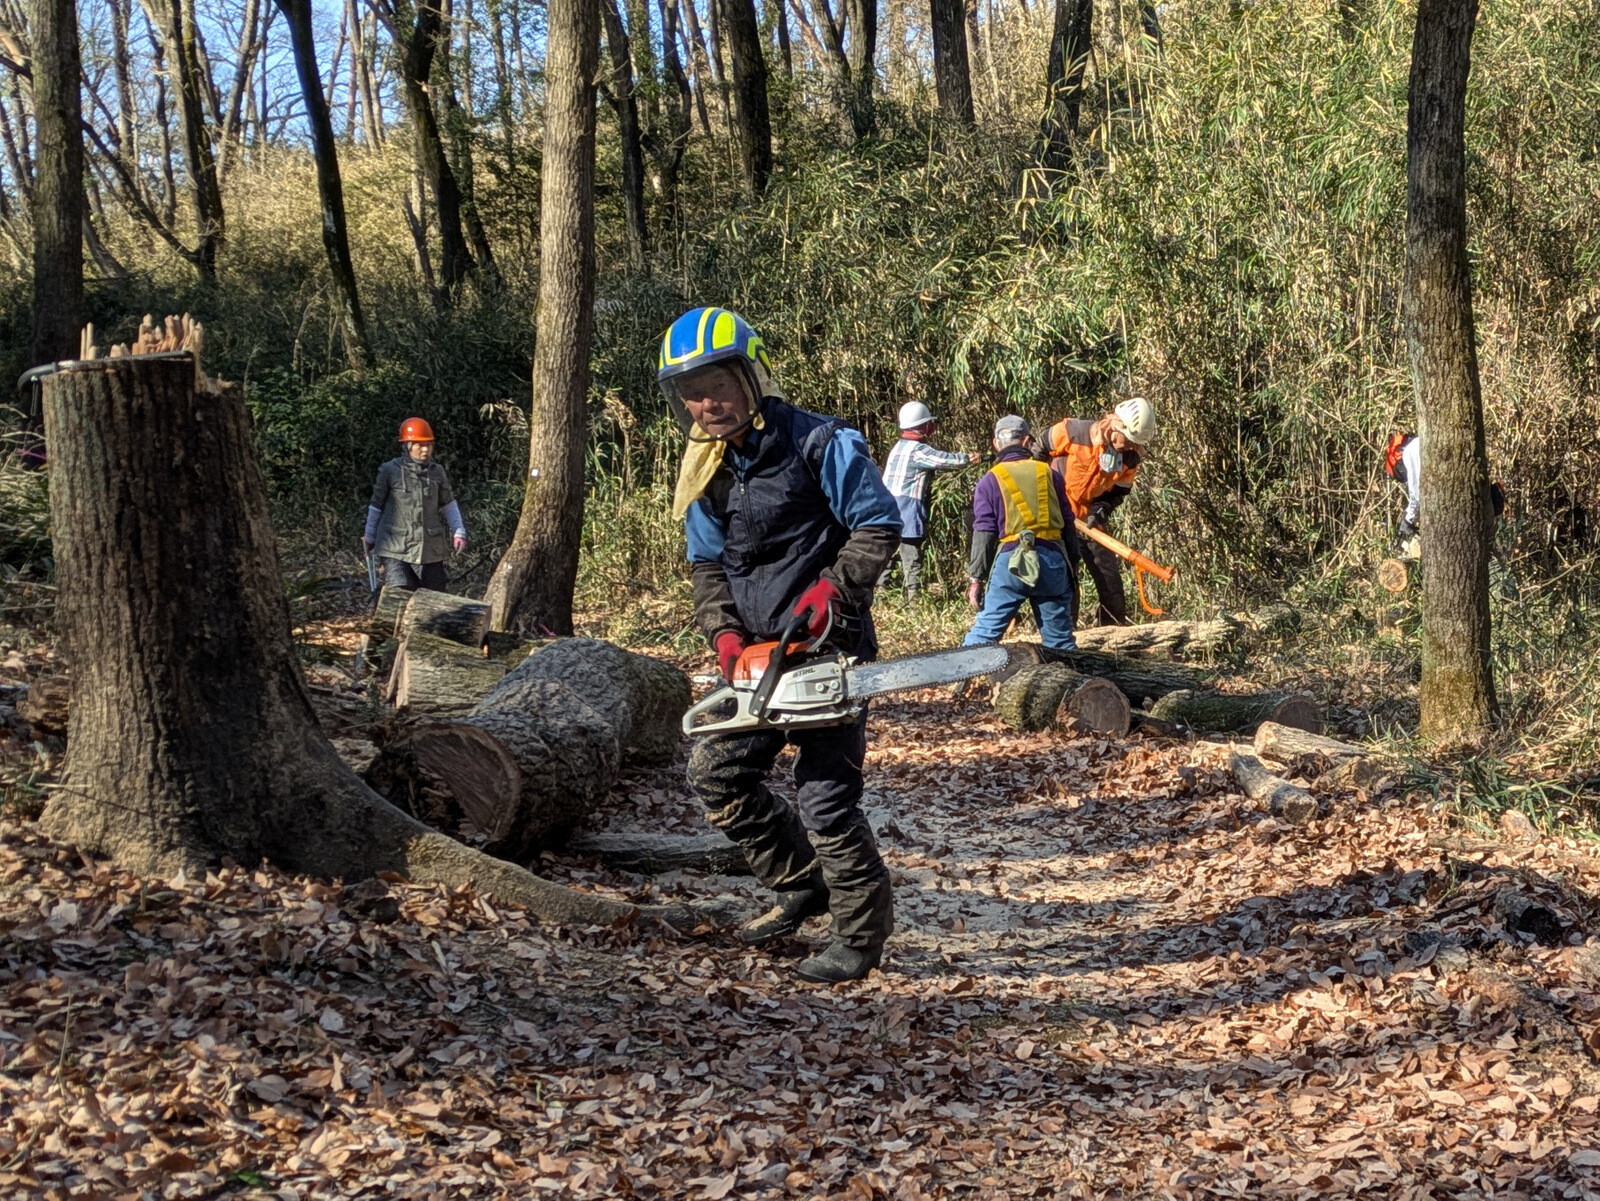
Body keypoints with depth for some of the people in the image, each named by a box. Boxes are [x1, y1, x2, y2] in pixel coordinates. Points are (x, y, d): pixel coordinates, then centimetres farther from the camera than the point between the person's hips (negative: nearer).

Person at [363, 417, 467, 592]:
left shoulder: (437, 471, 6)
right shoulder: (390, 470, -4)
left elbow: (448, 504, 18)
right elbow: (376, 505, 8)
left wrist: (459, 532, 9)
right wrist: (370, 536, 16)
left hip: (430, 550, 4)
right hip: (396, 551, -4)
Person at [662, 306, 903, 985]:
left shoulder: (818, 444, -12)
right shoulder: (704, 471, 7)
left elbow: (879, 523, -12)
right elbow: (707, 564, 11)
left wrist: (831, 590, -23)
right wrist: (724, 633, -6)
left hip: (828, 647, -7)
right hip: (756, 650, 7)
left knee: (825, 794, -7)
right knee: (716, 772, 6)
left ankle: (863, 933, 10)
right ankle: (801, 885, 24)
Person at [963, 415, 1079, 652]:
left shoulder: (989, 482, 2)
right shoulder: (1050, 475, 10)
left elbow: (984, 534, -1)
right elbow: (1067, 523, 13)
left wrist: (975, 577, 3)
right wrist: (1073, 563, 23)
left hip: (1010, 562, -2)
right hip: (1052, 561, 2)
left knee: (986, 629, 1)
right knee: (1060, 637, 11)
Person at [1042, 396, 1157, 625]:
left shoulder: (1130, 457, -9)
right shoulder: (1072, 432, -22)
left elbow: (1119, 492, 2)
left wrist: (1101, 510, -18)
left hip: (1089, 521, 4)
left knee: (1109, 574, 2)